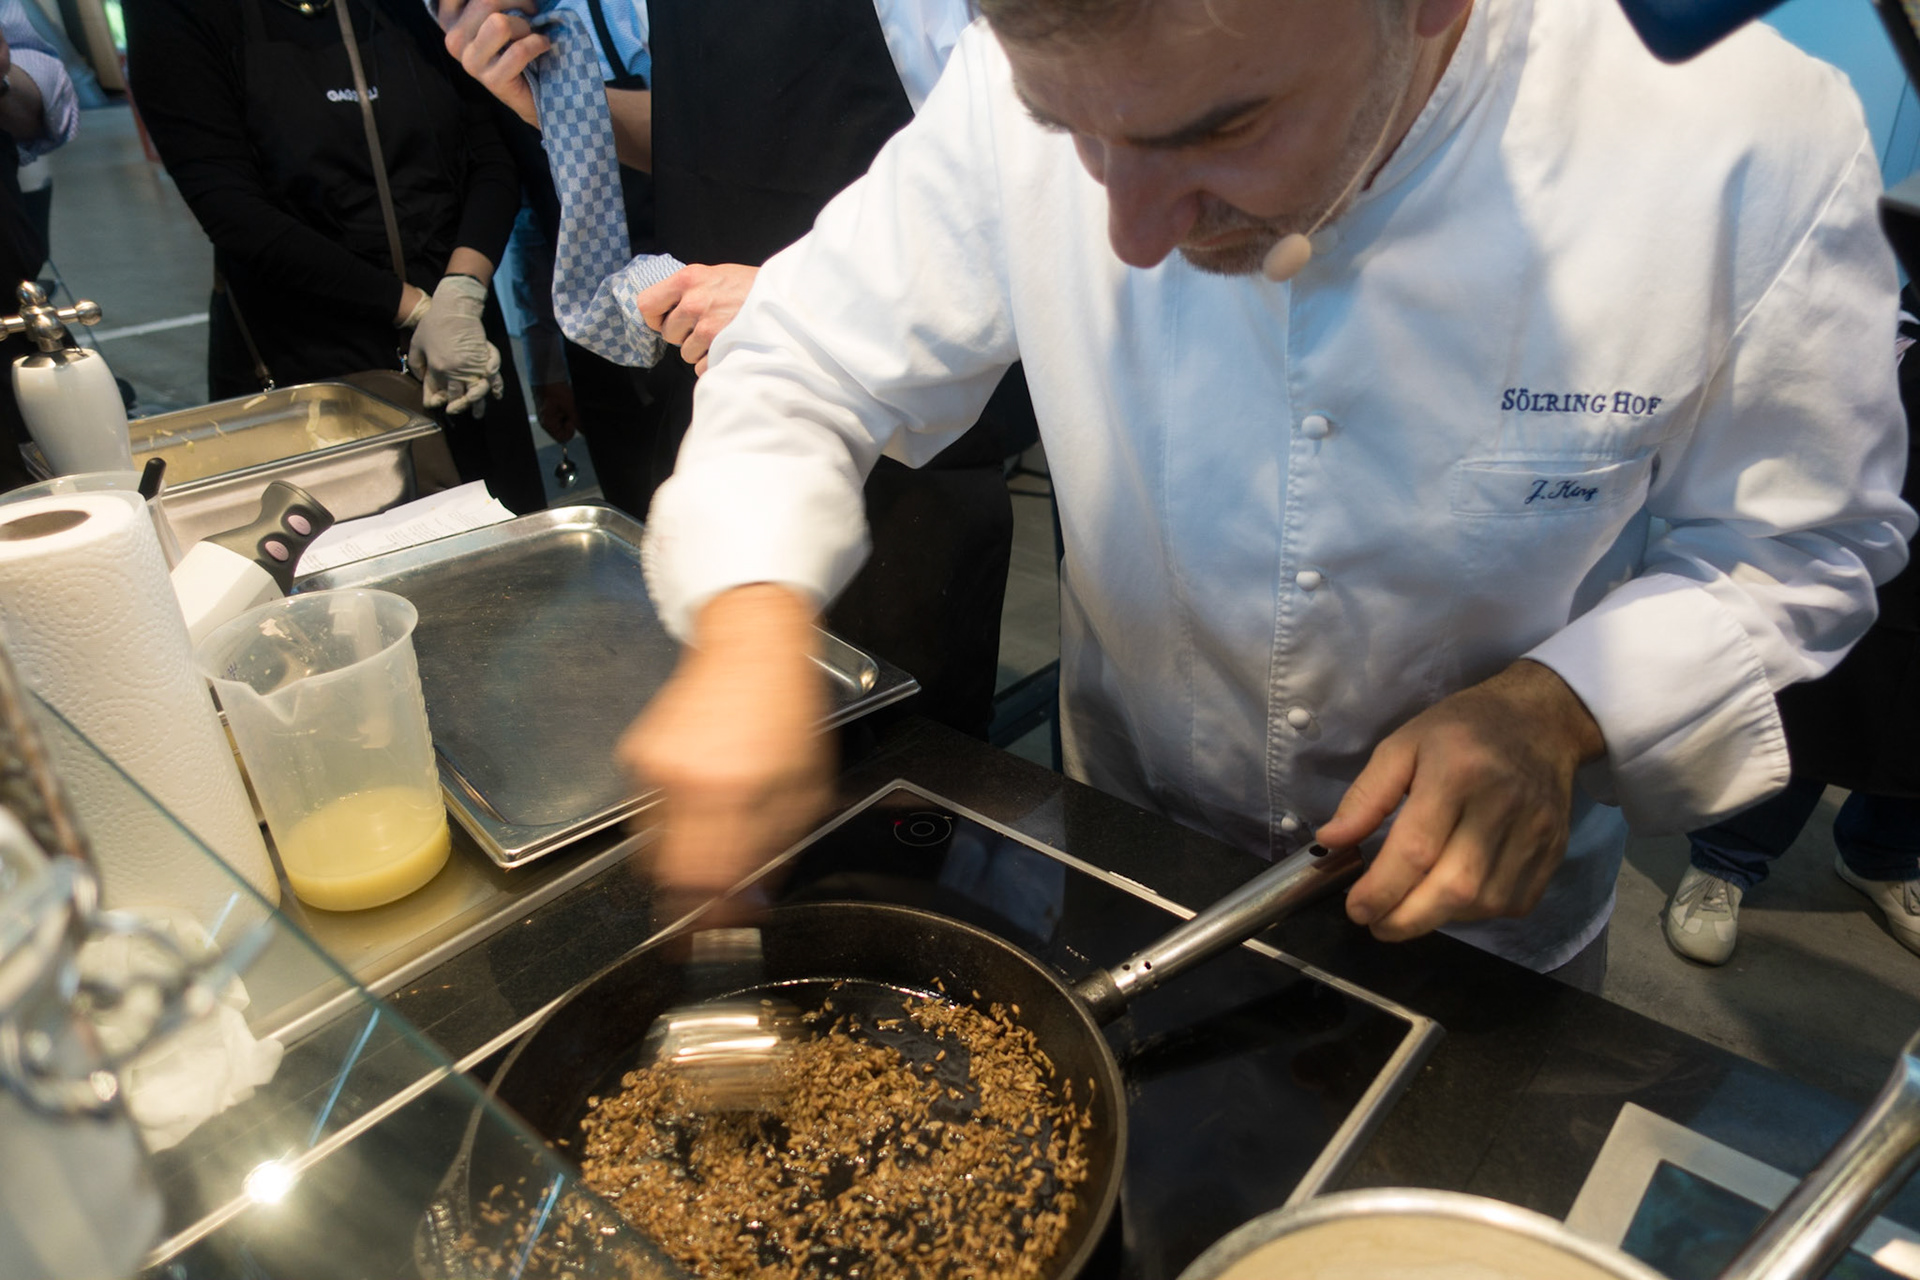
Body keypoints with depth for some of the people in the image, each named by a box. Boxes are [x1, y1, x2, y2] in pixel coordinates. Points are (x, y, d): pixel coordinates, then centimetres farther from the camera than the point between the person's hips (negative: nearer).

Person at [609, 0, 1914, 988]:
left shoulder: (1748, 132, -27)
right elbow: (805, 365, -16)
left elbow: (1795, 546, -12)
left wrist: (1562, 711, -31)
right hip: (1131, 856, 1)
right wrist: (753, 623, -35)